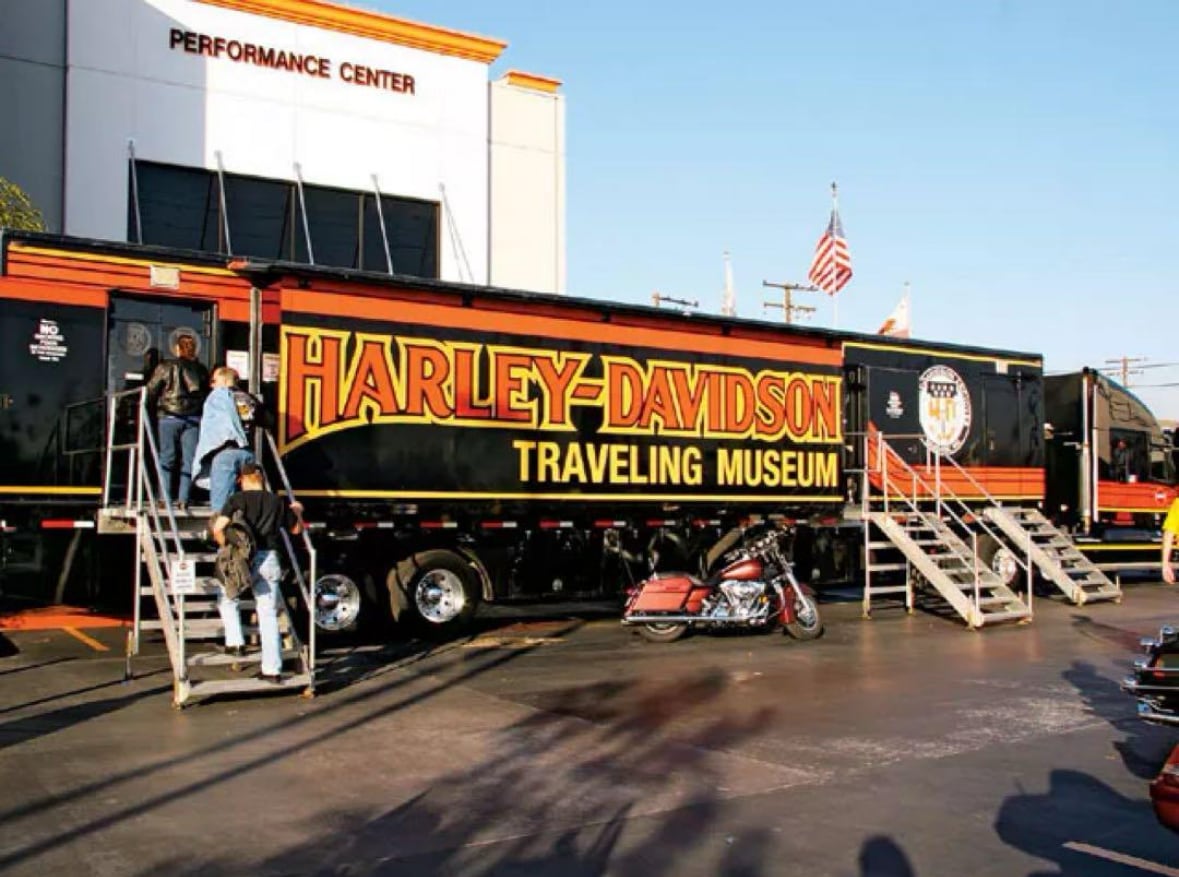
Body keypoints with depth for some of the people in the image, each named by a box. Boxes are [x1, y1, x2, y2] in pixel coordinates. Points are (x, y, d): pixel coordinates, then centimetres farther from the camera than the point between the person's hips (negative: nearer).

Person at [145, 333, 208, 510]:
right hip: (194, 418, 2)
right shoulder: (201, 369, 7)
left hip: (169, 417, -2)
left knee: (167, 457, 5)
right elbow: (207, 394, 8)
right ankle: (183, 499, 1)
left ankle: (165, 498, 2)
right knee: (189, 459, 4)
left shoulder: (166, 367, -1)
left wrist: (151, 409, 13)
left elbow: (151, 391, -1)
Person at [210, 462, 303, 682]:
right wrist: (297, 512, 41)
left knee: (227, 598, 27)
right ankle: (272, 669, 7)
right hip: (268, 560, 2)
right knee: (268, 615, 7)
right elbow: (296, 529, 22)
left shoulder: (237, 500, 0)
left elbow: (218, 528, -12)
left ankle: (235, 641, 13)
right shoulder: (277, 502, 10)